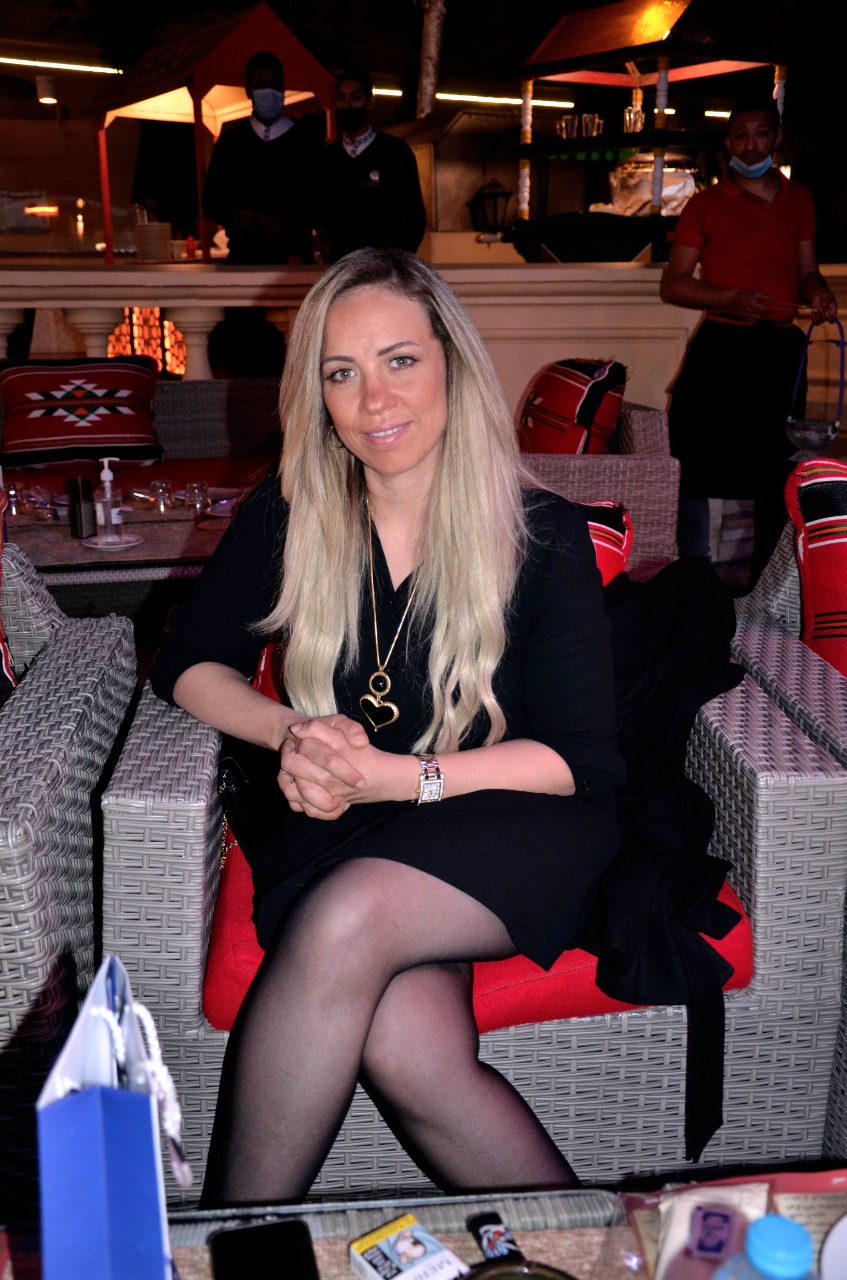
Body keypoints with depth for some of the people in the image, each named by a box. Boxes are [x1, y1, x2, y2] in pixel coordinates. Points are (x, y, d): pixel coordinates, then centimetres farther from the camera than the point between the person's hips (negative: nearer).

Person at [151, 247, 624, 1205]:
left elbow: (582, 758, -6)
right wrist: (292, 733, -14)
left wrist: (402, 777, -20)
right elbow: (187, 663, 8)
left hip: (509, 837, -2)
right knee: (405, 1053, -30)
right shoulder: (287, 517, 3)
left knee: (344, 922, -33)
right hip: (346, 837, 2)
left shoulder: (543, 535, -5)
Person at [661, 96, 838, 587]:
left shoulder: (799, 201, 13)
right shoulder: (706, 205, 2)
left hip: (781, 349, 4)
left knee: (777, 471, 7)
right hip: (721, 346, -3)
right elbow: (674, 285, 1)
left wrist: (819, 293, -3)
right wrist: (731, 299, -15)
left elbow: (806, 270, 20)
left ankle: (767, 579, 19)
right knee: (702, 467, -4)